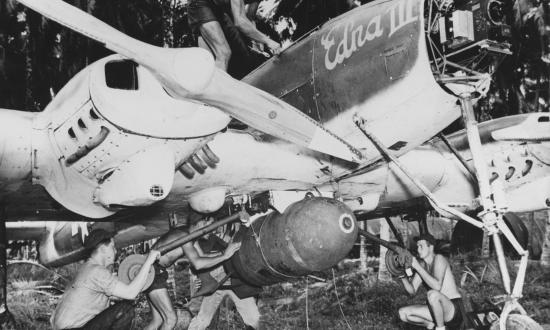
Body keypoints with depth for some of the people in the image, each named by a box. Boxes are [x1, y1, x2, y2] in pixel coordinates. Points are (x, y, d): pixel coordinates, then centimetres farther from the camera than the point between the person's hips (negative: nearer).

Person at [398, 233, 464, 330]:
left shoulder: (439, 259, -16)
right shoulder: (422, 264, 7)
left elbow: (437, 286, -31)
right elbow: (412, 291, 5)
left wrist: (418, 267, -27)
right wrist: (403, 276, -12)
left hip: (455, 310, -7)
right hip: (440, 309, 7)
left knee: (433, 294, -39)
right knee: (402, 313, -4)